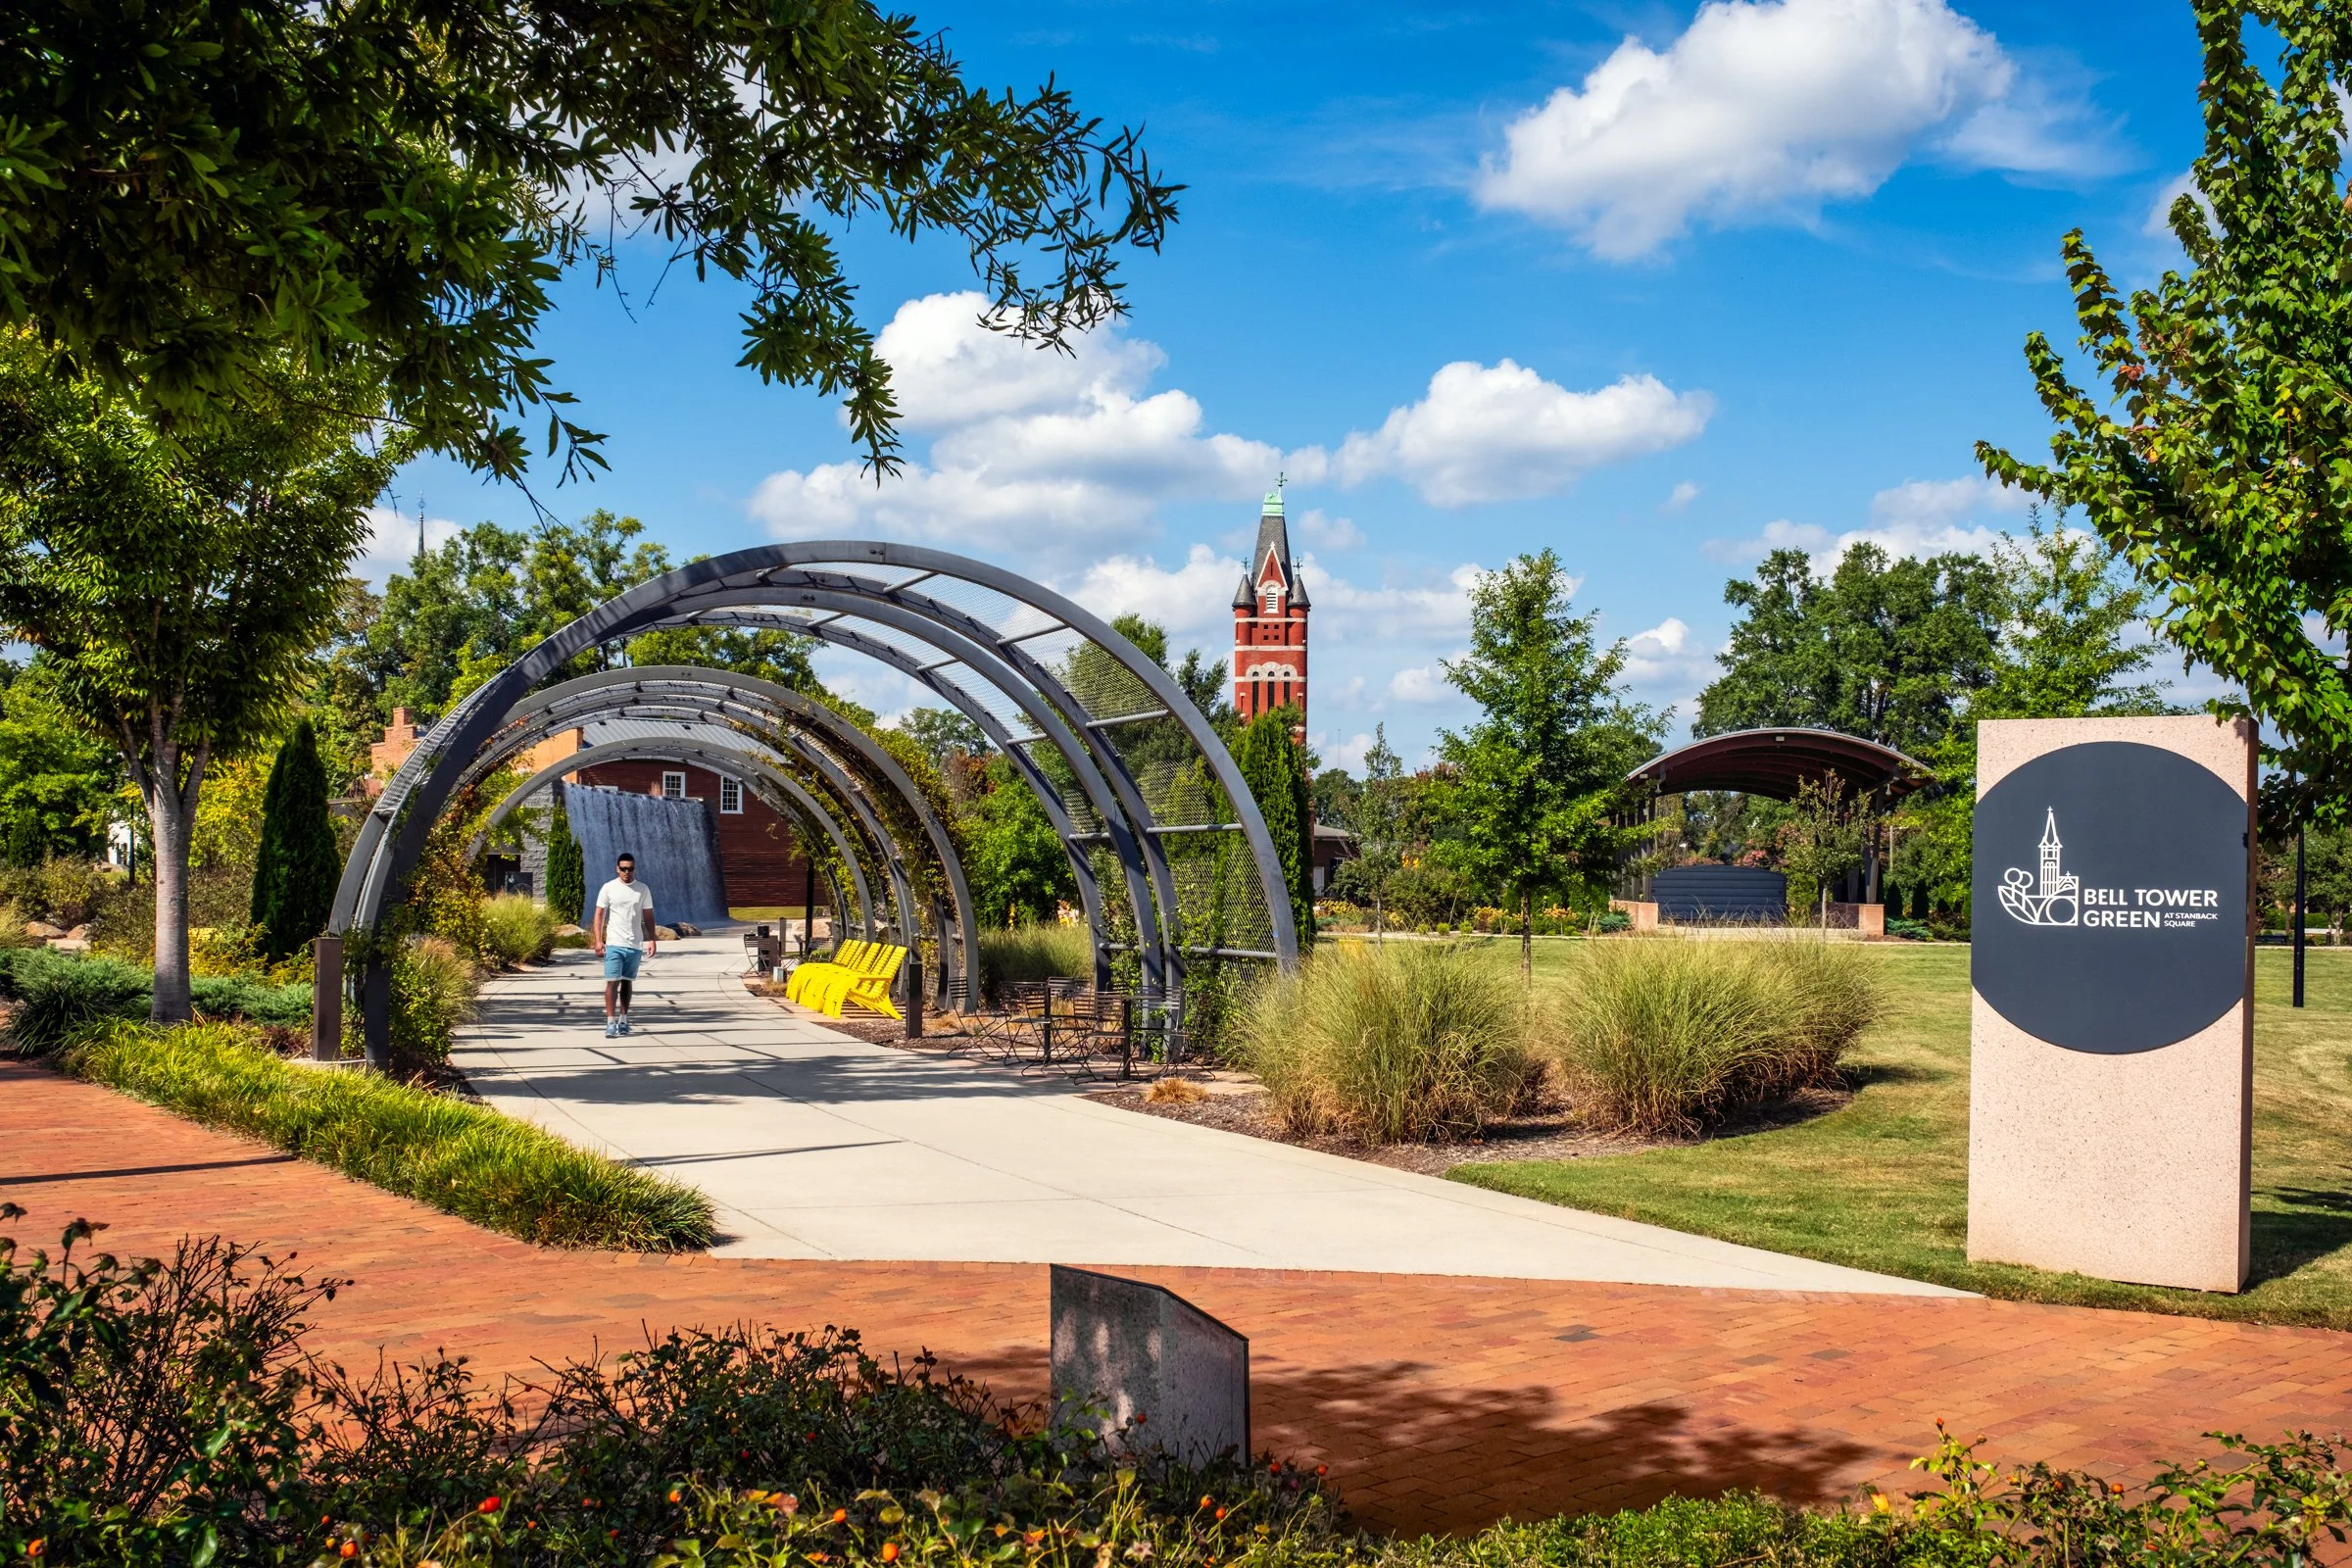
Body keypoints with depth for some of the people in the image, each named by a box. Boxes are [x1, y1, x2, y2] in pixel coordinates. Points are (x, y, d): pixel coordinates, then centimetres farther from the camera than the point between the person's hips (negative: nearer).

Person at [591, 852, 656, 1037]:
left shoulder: (643, 890, 7)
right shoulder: (608, 888, 0)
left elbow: (648, 916, 10)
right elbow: (599, 915, 1)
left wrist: (651, 939, 1)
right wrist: (598, 940, -7)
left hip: (635, 945, 3)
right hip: (614, 944, -2)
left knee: (627, 982, 10)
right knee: (612, 982, -9)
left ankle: (623, 1020, 19)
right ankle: (610, 1023, -9)